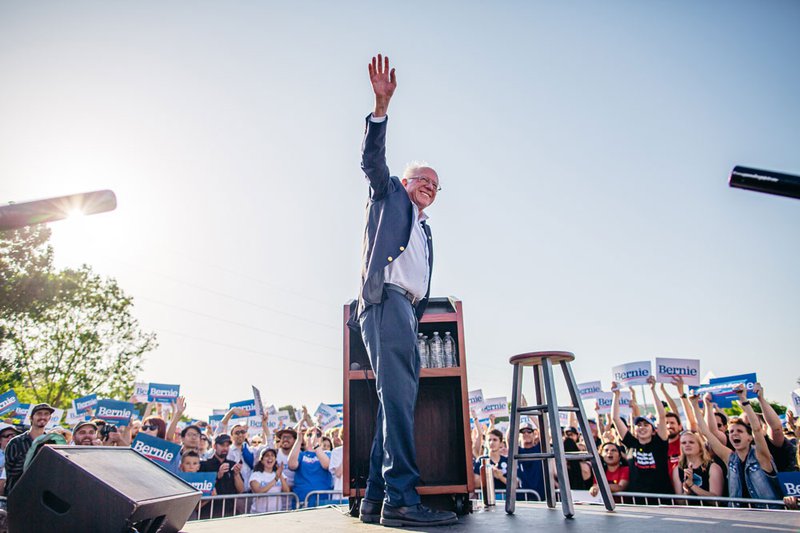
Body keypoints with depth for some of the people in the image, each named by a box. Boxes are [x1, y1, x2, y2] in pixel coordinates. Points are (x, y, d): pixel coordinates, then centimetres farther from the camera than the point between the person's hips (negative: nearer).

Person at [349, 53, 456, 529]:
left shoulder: (426, 232, 34)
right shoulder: (390, 195, 18)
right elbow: (373, 159, 1)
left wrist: (419, 313, 12)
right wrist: (382, 105, -10)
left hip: (407, 311, 8)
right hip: (386, 298, -8)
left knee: (399, 398, 1)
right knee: (398, 393, -19)